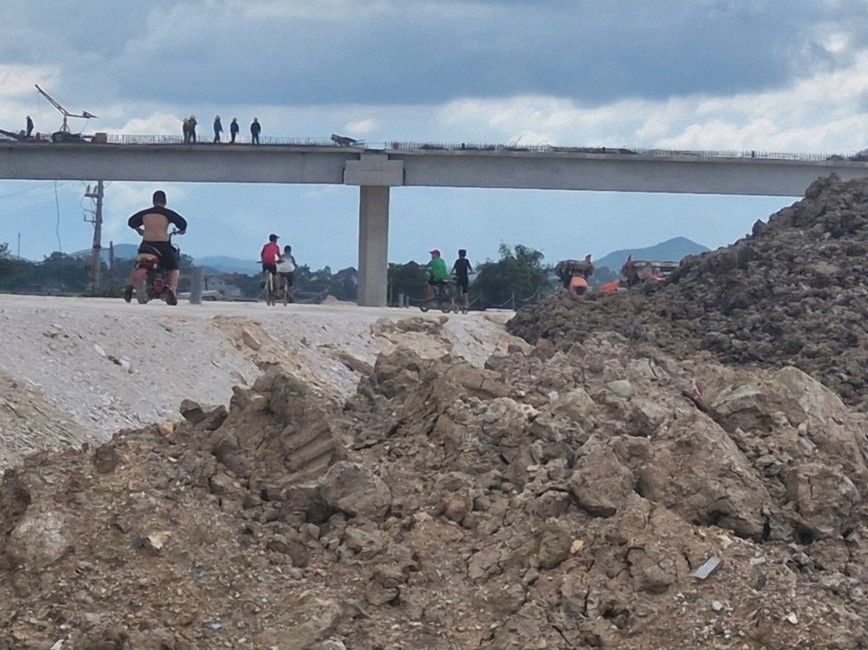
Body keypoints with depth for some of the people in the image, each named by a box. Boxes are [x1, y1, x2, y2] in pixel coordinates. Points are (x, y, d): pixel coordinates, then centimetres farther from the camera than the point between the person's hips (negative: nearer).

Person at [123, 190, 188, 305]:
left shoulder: (144, 213, 9)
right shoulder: (167, 213, -2)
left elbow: (131, 222, 20)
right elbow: (182, 222, -7)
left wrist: (138, 229, 37)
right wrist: (182, 230, 14)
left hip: (146, 244, 3)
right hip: (163, 245, -3)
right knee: (174, 269, 9)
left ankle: (130, 285, 2)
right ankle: (173, 289, -16)